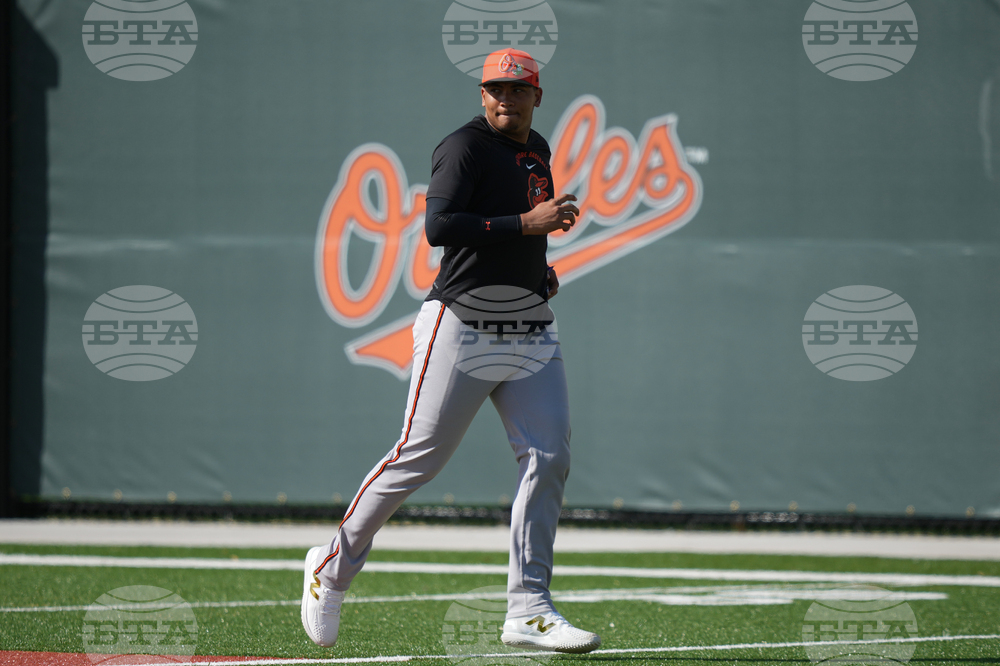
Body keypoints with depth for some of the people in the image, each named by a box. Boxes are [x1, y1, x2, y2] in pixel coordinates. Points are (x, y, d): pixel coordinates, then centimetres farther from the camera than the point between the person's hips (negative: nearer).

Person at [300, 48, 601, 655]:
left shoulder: (536, 150, 17)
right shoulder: (466, 146, -8)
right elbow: (438, 227, -22)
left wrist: (539, 268, 14)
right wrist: (526, 224, -24)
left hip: (530, 332, 7)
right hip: (462, 327, -7)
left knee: (549, 458, -6)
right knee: (419, 457, -5)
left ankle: (528, 611, -5)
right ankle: (334, 565, 14)